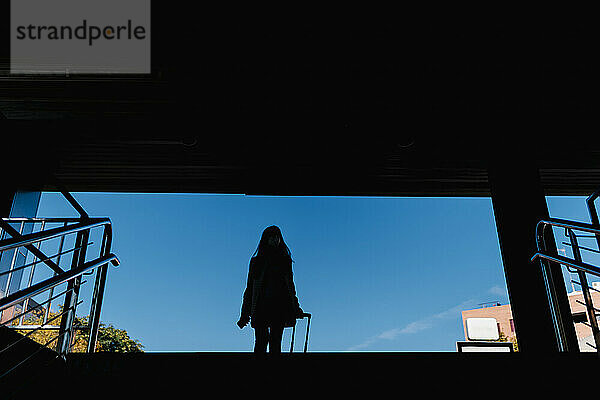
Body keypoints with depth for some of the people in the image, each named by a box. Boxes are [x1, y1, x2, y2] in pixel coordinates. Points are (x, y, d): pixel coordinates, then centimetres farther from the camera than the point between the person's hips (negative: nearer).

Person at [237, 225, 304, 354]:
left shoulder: (285, 259, 14)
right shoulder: (257, 261, 9)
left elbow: (290, 285, 17)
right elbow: (250, 288, 9)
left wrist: (295, 308, 10)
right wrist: (245, 314, 4)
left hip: (280, 305, 1)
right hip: (261, 306, -1)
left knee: (276, 341, -3)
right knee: (261, 340, -9)